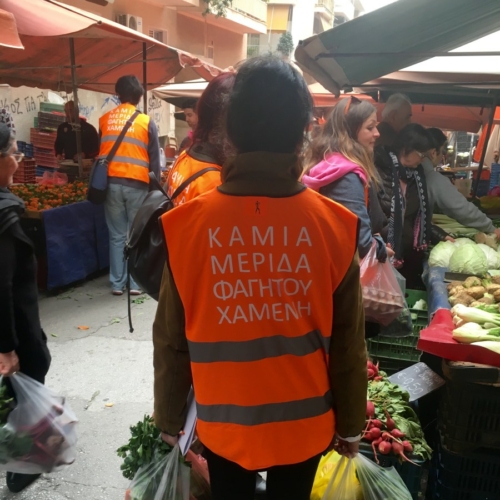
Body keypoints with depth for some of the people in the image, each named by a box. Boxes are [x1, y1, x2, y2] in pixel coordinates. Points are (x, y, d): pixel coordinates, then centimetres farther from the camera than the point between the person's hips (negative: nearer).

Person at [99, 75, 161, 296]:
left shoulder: (104, 120, 9)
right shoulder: (146, 121, 1)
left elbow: (99, 151, 15)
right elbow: (154, 158, 2)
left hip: (111, 183, 2)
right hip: (137, 184, -2)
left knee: (116, 236, 9)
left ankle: (117, 284, 12)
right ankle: (136, 282, 9)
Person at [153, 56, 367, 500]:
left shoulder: (186, 225, -19)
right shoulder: (335, 226, -18)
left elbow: (171, 341, -10)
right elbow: (347, 344, -10)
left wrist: (169, 418, 7)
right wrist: (351, 424, 7)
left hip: (222, 425, 0)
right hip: (304, 426, 1)